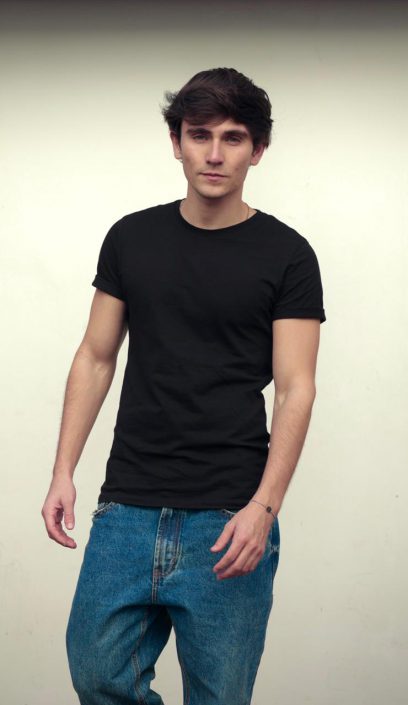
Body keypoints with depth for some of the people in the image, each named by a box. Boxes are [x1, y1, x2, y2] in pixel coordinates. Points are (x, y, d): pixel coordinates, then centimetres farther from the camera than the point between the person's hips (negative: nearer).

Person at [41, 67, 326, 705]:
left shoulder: (286, 256, -2)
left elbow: (295, 389, -7)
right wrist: (64, 472, 3)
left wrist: (264, 507, -17)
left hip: (228, 518, -3)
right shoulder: (132, 238, 8)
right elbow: (96, 359, 11)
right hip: (128, 507, 3)